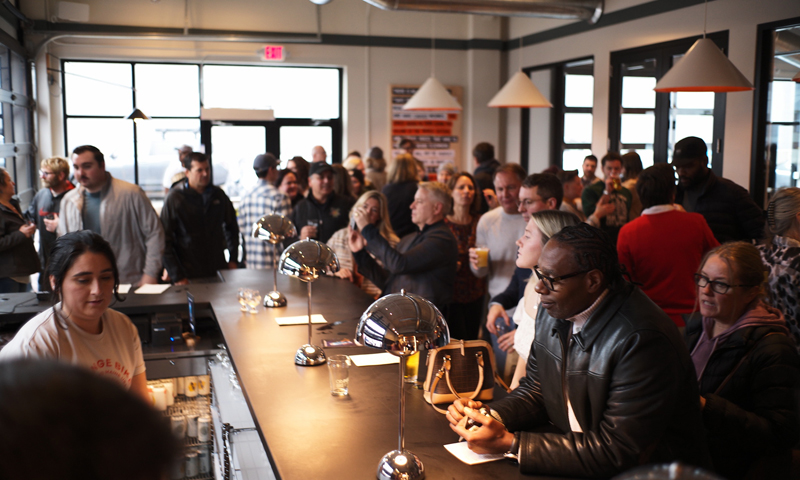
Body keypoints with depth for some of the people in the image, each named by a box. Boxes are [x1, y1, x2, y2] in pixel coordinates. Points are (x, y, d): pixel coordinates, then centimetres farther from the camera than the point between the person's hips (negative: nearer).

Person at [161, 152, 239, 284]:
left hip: (219, 270, 4)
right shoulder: (174, 198, -6)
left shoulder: (218, 194, 7)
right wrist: (176, 277, -12)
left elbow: (232, 227, 22)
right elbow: (166, 241, -7)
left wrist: (233, 259, 14)